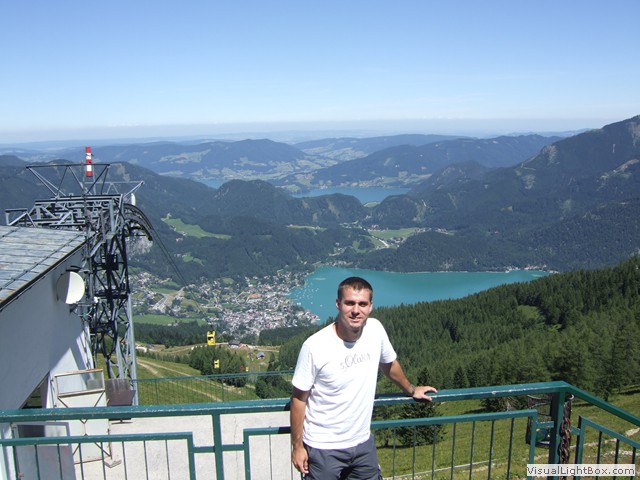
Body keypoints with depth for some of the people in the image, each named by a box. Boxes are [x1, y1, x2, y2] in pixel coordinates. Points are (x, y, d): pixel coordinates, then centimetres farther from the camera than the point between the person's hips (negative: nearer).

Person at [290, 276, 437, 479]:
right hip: (324, 448, -4)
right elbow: (299, 398, -12)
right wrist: (297, 446, -6)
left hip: (363, 441, 4)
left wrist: (411, 390, 26)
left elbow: (389, 364, 11)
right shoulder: (314, 346, -24)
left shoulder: (375, 329, -10)